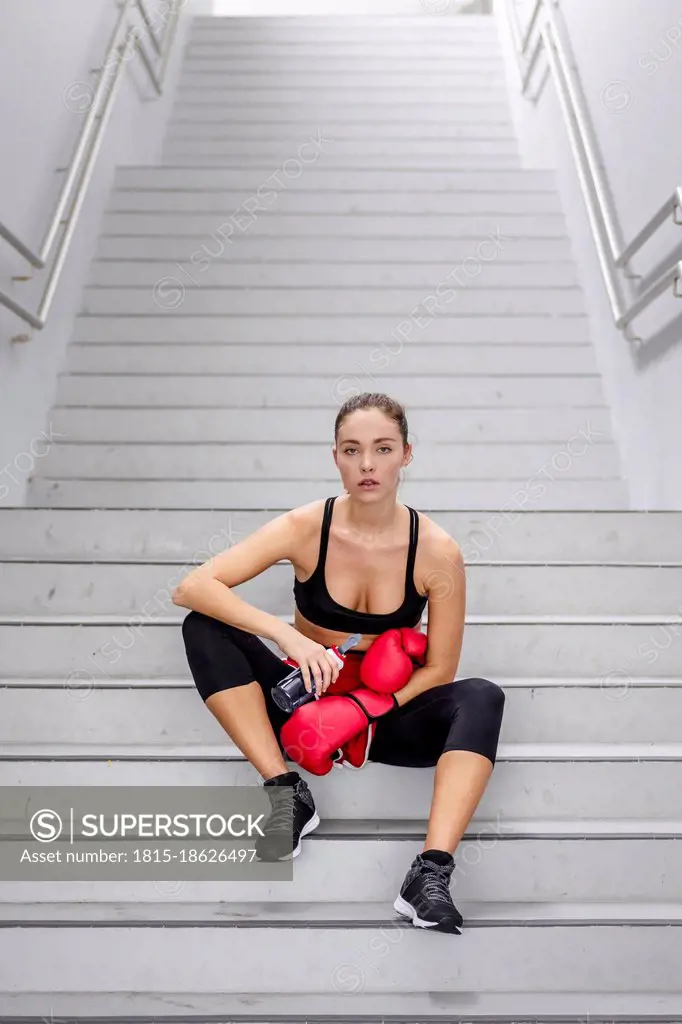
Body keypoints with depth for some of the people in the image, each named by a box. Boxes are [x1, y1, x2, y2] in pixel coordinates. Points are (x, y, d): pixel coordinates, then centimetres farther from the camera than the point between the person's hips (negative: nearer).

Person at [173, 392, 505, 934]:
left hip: (388, 713, 0)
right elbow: (191, 587, -20)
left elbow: (439, 669, -7)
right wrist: (287, 635, -32)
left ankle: (431, 873, -34)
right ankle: (288, 792, -21)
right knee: (203, 628, -20)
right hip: (305, 703, 1)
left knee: (482, 699, -28)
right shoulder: (306, 528, -14)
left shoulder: (437, 550, -14)